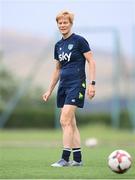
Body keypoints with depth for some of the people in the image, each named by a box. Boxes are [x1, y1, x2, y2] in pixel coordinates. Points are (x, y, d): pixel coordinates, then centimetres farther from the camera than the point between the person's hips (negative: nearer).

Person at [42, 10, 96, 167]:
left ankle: (65, 158, -13)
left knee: (65, 121, -15)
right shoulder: (58, 45, 14)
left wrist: (92, 83, -15)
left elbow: (91, 62, -7)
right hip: (63, 85, 8)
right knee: (70, 123, 7)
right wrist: (50, 90, 20)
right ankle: (77, 159, 11)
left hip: (76, 84, -8)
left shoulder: (79, 41, -6)